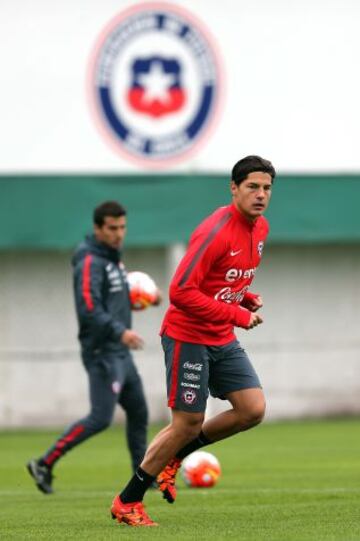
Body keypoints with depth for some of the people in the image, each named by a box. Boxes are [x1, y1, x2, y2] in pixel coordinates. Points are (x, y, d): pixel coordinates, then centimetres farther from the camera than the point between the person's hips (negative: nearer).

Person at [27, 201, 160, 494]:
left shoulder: (114, 259, 16)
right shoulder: (90, 262, -14)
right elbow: (89, 308, -26)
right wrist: (120, 331, -36)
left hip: (120, 353, 9)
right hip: (102, 352, -9)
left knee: (139, 413, 12)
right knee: (100, 418, -13)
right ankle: (45, 464, -8)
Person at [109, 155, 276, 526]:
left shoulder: (260, 228, 5)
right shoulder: (215, 231, -23)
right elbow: (181, 291, -26)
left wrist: (247, 297, 3)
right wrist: (237, 315, -24)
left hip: (222, 341, 8)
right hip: (187, 337, -8)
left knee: (252, 410, -3)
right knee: (187, 424, -6)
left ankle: (173, 457, 17)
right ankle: (126, 502, 9)